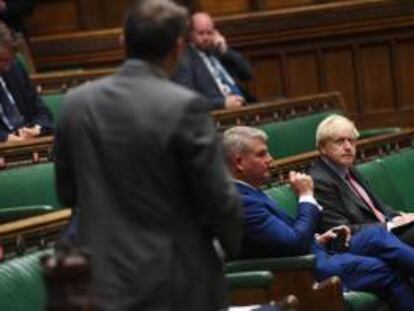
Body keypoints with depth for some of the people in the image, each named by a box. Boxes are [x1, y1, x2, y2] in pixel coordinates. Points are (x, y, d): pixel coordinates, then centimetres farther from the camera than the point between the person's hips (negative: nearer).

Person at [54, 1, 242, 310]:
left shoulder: (76, 103, 0)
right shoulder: (184, 106, -16)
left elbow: (67, 193, 10)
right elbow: (218, 198, -11)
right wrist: (231, 242, 9)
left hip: (101, 281, 4)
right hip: (176, 284, -4)